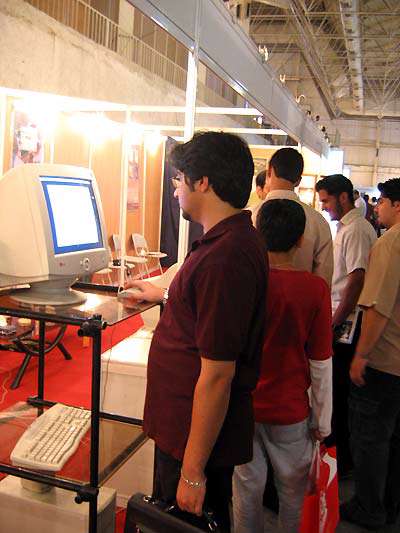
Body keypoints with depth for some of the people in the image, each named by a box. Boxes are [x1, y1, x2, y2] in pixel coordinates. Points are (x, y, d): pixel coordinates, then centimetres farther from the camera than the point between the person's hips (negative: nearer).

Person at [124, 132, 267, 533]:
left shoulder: (224, 256, -28)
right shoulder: (238, 238, 5)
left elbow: (217, 375, -27)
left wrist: (193, 472, -20)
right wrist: (163, 295, 37)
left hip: (200, 436, -9)